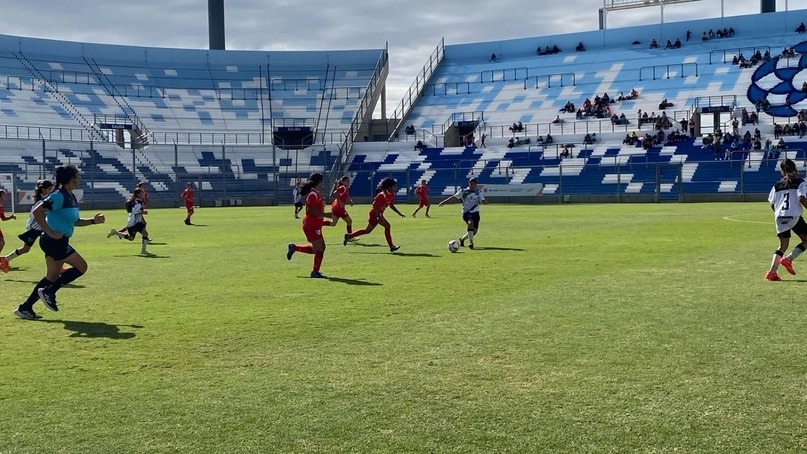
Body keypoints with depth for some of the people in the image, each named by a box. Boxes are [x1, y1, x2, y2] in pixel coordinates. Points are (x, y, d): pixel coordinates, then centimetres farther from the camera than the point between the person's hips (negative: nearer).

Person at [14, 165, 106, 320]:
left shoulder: (71, 197, 12)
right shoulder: (59, 196, -17)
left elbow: (75, 221, 22)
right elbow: (37, 212, -22)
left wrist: (93, 220, 9)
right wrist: (50, 232, -21)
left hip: (59, 242, 10)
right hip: (53, 241, -10)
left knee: (52, 277, 13)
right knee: (81, 266, -7)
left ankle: (25, 308, 18)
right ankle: (49, 292, -1)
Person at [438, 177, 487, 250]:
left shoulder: (478, 192, 6)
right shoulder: (463, 191, 2)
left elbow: (483, 200, -5)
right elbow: (454, 197, 8)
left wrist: (485, 201, -29)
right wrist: (444, 202, 7)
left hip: (475, 213, 3)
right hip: (466, 212, -3)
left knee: (474, 231, 4)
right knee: (471, 223, -33)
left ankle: (462, 239, 33)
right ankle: (471, 242, -32)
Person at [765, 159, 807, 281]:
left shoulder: (777, 185, 10)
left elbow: (772, 204, 9)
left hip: (779, 217, 4)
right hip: (794, 216, -4)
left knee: (783, 245, 13)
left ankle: (772, 272, 0)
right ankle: (788, 259, -4)